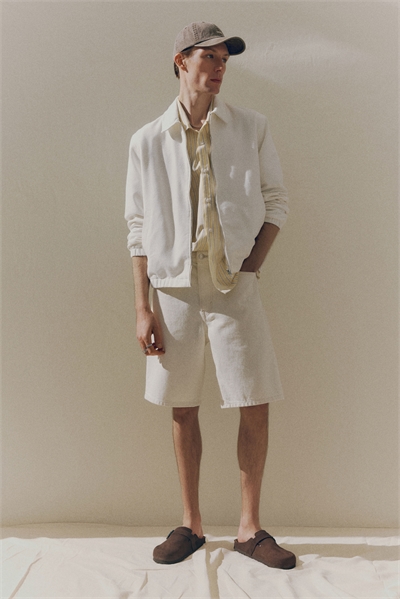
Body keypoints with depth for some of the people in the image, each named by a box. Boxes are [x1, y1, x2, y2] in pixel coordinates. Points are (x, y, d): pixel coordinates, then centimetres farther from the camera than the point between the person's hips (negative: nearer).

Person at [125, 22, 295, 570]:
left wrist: (253, 264, -4)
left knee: (255, 406, -2)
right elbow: (139, 228, 4)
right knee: (183, 407, 6)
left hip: (234, 285, 0)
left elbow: (276, 201, 9)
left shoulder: (251, 128, 7)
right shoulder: (148, 140, 6)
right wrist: (143, 308, -2)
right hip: (173, 285, 0)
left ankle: (250, 527, 15)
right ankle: (191, 524, 21)